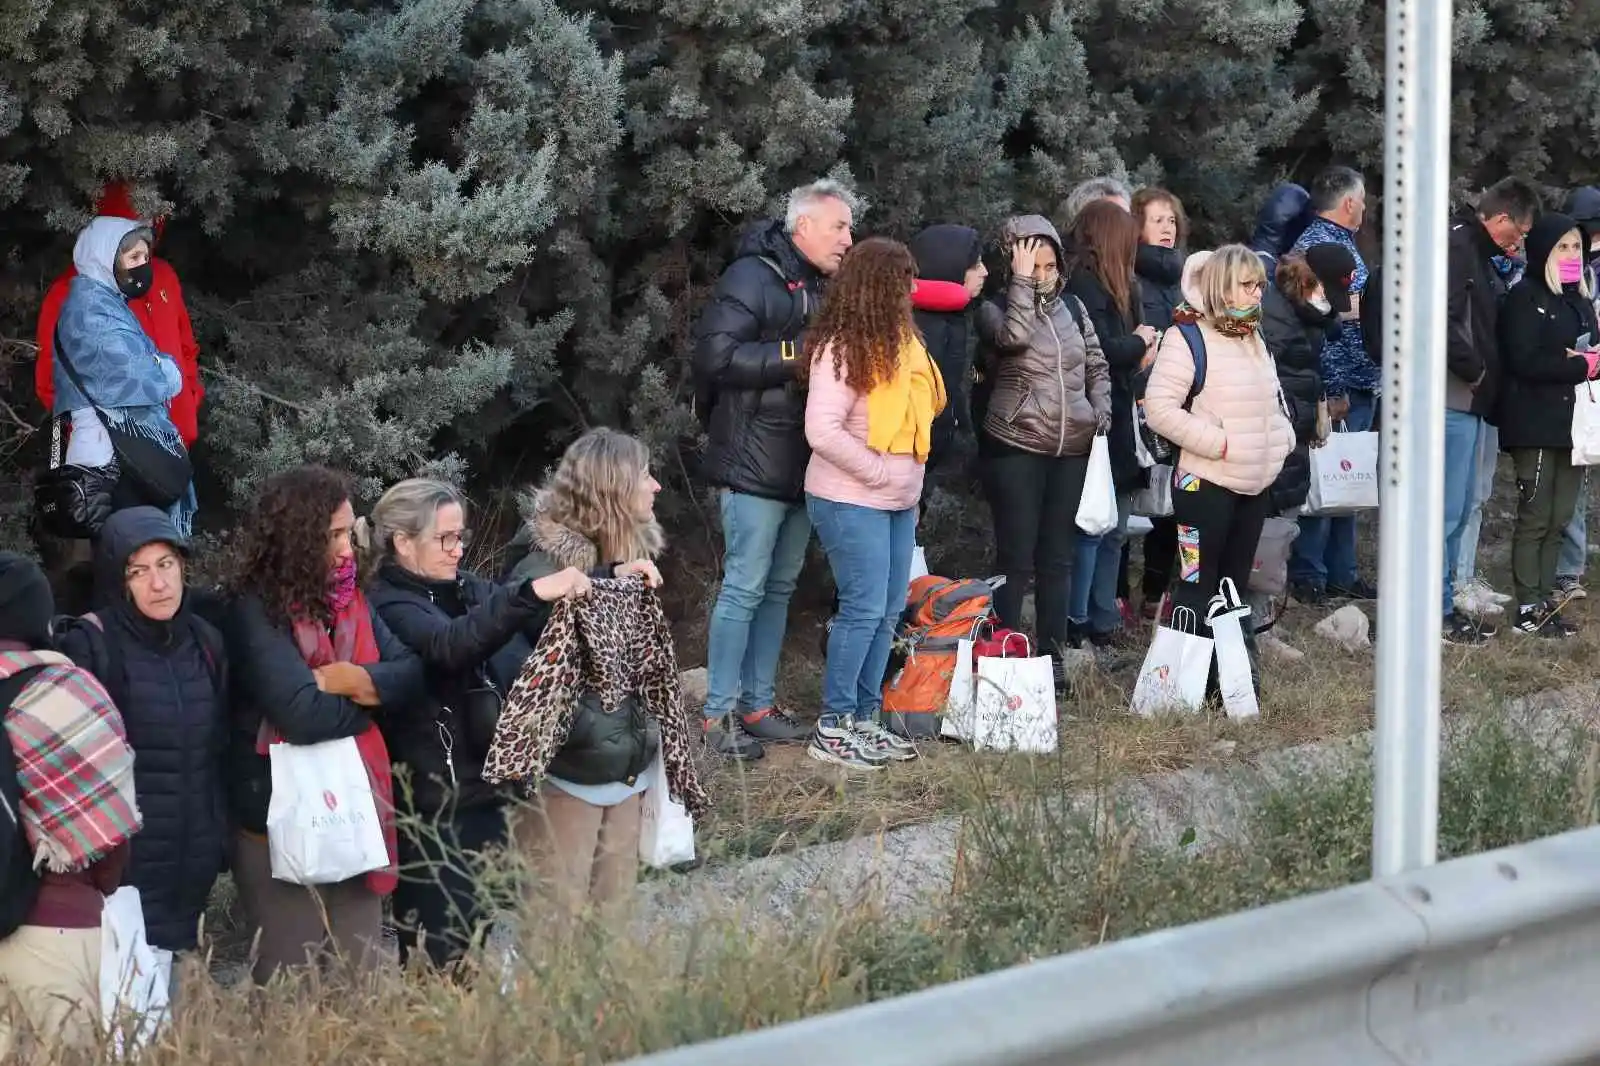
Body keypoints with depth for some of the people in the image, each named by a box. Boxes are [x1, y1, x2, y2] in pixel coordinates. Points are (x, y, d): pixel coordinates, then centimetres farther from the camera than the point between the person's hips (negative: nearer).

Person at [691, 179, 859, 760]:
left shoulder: (821, 288, 15)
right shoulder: (751, 277, -11)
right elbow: (717, 356, -20)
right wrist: (797, 356, -20)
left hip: (801, 466, 9)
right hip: (755, 465, -9)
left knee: (779, 588, 13)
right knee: (744, 588, -6)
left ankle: (758, 704, 20)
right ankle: (720, 713, -1)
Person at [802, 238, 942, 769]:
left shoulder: (898, 342, 10)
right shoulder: (843, 349, -17)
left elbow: (921, 407, 19)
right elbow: (822, 431, -23)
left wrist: (906, 477, 8)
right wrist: (880, 471, -16)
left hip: (898, 502, 9)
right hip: (852, 501, -9)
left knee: (888, 611, 11)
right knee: (865, 609, -8)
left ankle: (865, 719, 19)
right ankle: (832, 729, 0)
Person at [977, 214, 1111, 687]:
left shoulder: (1072, 307, 10)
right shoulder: (996, 308, -3)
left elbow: (1097, 367, 16)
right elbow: (1014, 337, -25)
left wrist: (1100, 416, 2)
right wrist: (1022, 281, -19)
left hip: (1072, 449, 5)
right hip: (1015, 448, -4)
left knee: (1057, 557, 10)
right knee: (1015, 559, -4)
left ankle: (1053, 655, 16)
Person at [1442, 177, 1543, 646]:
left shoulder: (1478, 252, 18)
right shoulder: (1458, 247, -15)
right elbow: (1442, 320, -26)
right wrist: (1474, 370, -16)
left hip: (1468, 402, 11)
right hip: (1452, 399, -11)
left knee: (1458, 508, 16)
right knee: (1445, 510, -6)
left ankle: (1443, 604, 23)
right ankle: (1436, 614, -2)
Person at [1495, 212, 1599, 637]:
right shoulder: (1525, 298, -7)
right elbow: (1525, 361, -17)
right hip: (1536, 426, -7)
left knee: (1559, 519, 8)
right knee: (1536, 518, -5)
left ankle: (1546, 598, 14)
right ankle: (1529, 609, -2)